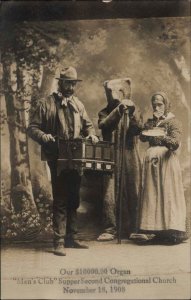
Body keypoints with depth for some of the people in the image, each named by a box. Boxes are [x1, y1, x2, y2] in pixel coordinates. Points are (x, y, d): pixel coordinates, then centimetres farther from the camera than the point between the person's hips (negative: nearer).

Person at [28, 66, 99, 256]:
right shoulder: (46, 104, -1)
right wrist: (43, 136, -21)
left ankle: (70, 238, 21)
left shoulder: (78, 104, 16)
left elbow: (87, 125, 23)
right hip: (57, 158, -6)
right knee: (60, 201, -7)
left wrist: (91, 134, 2)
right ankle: (59, 242, -1)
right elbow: (32, 128, -2)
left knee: (74, 200, 10)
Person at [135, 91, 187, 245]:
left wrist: (163, 137, -30)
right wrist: (151, 125, -6)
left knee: (168, 193, -8)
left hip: (167, 159, -5)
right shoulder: (150, 121, 17)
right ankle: (152, 230, 4)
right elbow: (142, 137, 3)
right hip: (151, 161, 5)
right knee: (152, 194, 1)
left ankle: (172, 231, -5)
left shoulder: (173, 121, 1)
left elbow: (176, 143, -13)